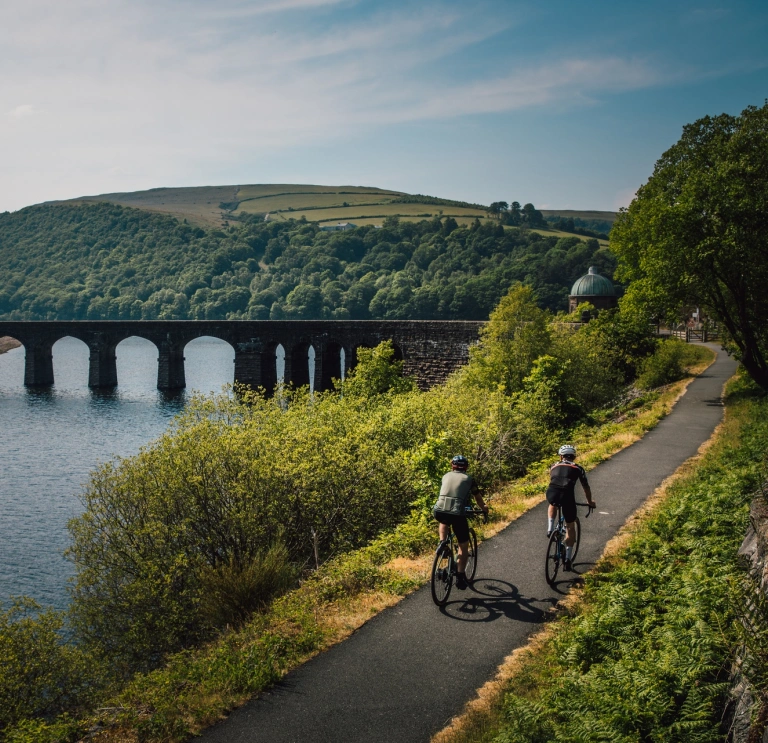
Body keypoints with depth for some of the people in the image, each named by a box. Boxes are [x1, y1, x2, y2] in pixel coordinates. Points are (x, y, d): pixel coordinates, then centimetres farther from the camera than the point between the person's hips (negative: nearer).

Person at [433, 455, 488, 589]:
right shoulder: (468, 479, 14)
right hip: (457, 514, -2)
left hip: (439, 512, 3)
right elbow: (477, 497, 27)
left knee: (444, 522, 40)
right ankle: (460, 576, 11)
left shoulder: (446, 476, 20)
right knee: (464, 545, 15)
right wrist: (484, 508, 48)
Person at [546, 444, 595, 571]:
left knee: (553, 505, 40)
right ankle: (568, 558, 15)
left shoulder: (554, 466, 28)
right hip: (567, 495, -1)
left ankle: (550, 529, 19)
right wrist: (590, 502, 50)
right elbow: (586, 487, 32)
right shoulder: (578, 468, 23)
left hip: (551, 493, 2)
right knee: (570, 526, 18)